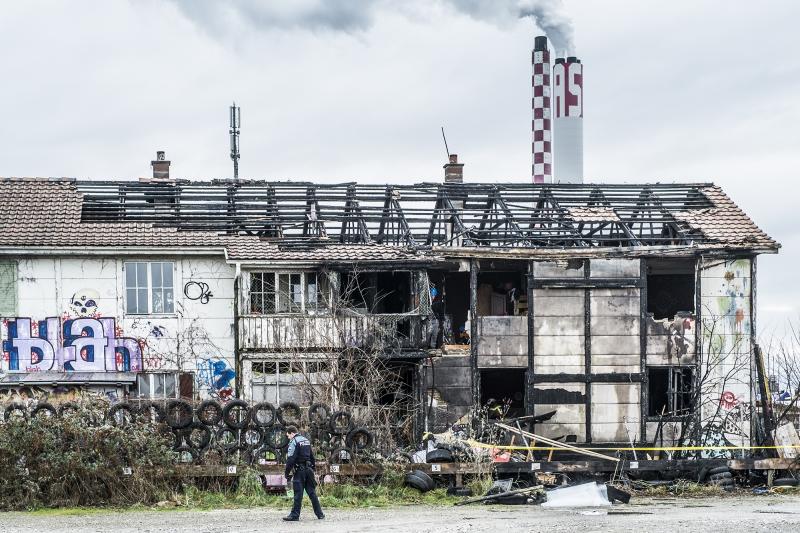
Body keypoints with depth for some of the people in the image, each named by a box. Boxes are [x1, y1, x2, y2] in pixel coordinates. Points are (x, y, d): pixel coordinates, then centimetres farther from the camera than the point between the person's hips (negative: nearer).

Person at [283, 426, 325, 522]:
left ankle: (295, 515, -7)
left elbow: (290, 459, -16)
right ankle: (319, 514, 12)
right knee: (312, 492, 11)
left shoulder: (294, 442, -9)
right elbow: (312, 457, 21)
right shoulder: (306, 441, 17)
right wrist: (313, 468, 24)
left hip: (299, 470, -7)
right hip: (309, 470, 7)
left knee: (298, 494, -7)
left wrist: (287, 473, -13)